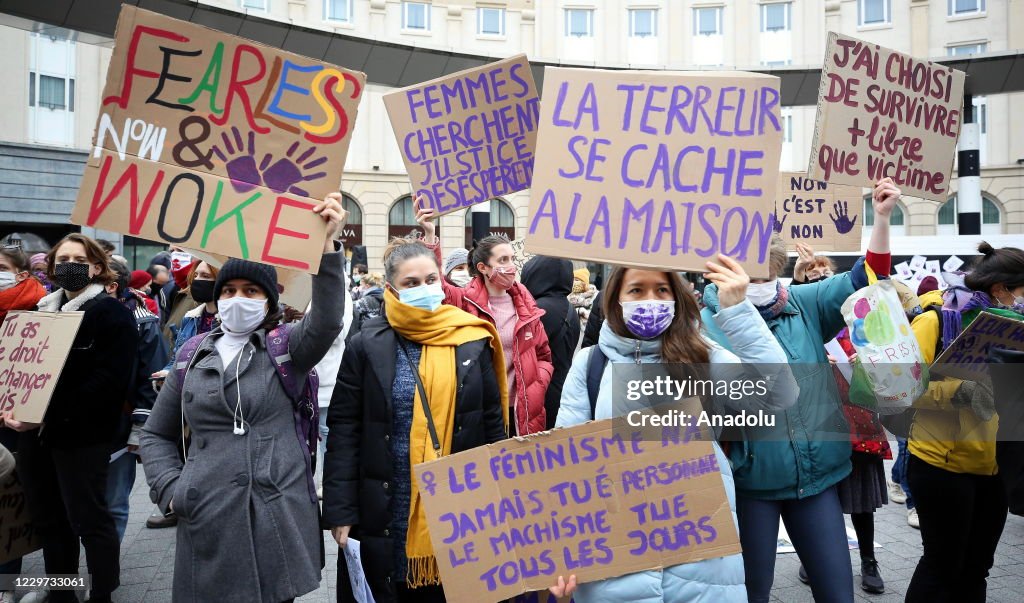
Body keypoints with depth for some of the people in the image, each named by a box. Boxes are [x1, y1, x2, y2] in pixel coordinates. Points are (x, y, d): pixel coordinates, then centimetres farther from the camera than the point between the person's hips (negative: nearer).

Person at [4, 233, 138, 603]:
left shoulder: (111, 313, -7)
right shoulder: (44, 310, 16)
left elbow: (108, 379, -17)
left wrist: (54, 415, -22)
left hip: (80, 433, -7)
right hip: (35, 431, 7)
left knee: (88, 518, 0)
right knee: (48, 517, 15)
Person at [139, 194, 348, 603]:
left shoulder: (286, 347, -1)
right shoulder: (192, 356, 8)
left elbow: (326, 322, -23)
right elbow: (156, 434, 17)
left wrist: (325, 245, -34)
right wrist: (169, 489, 1)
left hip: (281, 518, -2)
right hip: (208, 521, 2)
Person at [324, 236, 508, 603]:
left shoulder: (472, 342, 0)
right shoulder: (367, 346, -5)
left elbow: (494, 424, 5)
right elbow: (343, 430, -4)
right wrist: (340, 511, -9)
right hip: (382, 512, -1)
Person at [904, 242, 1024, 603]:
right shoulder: (937, 319, -10)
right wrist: (961, 390, -30)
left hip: (993, 466, 7)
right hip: (942, 464, -7)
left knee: (976, 566, 14)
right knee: (943, 564, 3)